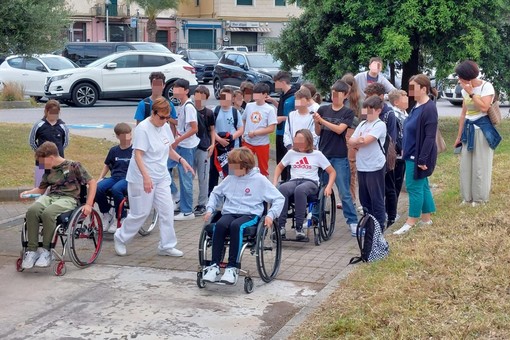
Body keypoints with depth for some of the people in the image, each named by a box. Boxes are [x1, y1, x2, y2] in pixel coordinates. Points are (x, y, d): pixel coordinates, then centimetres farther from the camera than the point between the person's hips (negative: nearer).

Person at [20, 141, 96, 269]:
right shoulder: (49, 171, 19)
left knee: (48, 213, -37)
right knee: (32, 210, -29)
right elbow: (41, 189, 32)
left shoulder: (73, 166, 1)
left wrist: (88, 204, -7)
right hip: (50, 196, 5)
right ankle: (32, 250, -24)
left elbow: (92, 182, 1)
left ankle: (46, 251, -23)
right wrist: (28, 192, 10)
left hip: (68, 199, -5)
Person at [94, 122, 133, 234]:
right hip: (114, 177, 4)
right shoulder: (114, 150, 16)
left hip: (128, 179, -4)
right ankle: (106, 215, -5)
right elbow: (107, 165, 26)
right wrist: (100, 178, 13)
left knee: (116, 189, -37)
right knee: (98, 188, -26)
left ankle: (120, 219, -17)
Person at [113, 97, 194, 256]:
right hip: (143, 179, -7)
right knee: (140, 213, 1)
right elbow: (138, 155, -22)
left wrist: (181, 160, 3)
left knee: (167, 211, 4)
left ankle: (166, 246, 14)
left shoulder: (165, 127, 7)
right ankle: (120, 238, 23)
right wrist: (146, 176, -32)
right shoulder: (143, 128, -17)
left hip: (161, 177, 7)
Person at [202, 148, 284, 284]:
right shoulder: (230, 179, 15)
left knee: (236, 226, -38)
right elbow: (216, 193, 29)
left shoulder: (259, 179, 2)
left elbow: (279, 199, 3)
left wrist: (271, 215, -10)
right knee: (220, 224, -33)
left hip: (250, 214, -3)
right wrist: (210, 209, 13)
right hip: (229, 213, 4)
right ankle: (214, 266, -34)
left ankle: (232, 267, -36)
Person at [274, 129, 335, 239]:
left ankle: (299, 227, -37)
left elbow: (332, 172, 10)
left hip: (310, 182, -3)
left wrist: (329, 187, -7)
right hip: (294, 181, 3)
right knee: (281, 188, -36)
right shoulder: (291, 153, 17)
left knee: (299, 190, -41)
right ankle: (281, 226, -35)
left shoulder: (317, 154, 9)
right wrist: (275, 182, 12)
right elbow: (279, 167, 29)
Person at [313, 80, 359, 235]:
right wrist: (316, 123, -13)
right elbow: (318, 133, 7)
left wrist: (322, 120, -16)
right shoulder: (323, 109, 6)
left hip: (339, 157, -3)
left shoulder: (348, 113, 0)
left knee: (344, 192, -2)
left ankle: (352, 221, 3)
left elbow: (339, 129, -14)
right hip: (323, 154, 3)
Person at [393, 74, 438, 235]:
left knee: (414, 187, -2)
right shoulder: (417, 106, 9)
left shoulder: (429, 109, -19)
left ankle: (411, 222, 6)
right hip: (412, 154, 9)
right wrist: (406, 151, 16)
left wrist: (422, 159, -22)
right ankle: (426, 219, 23)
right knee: (422, 186, 15)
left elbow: (430, 137, -21)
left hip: (418, 156, -9)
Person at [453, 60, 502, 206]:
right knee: (466, 165, 8)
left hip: (482, 130, -6)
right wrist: (459, 135, 12)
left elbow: (484, 107, -24)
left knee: (480, 166, 0)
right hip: (469, 130, 6)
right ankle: (468, 196, 18)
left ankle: (480, 197, 11)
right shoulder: (465, 90, 8)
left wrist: (471, 93, -20)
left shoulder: (486, 86, -11)